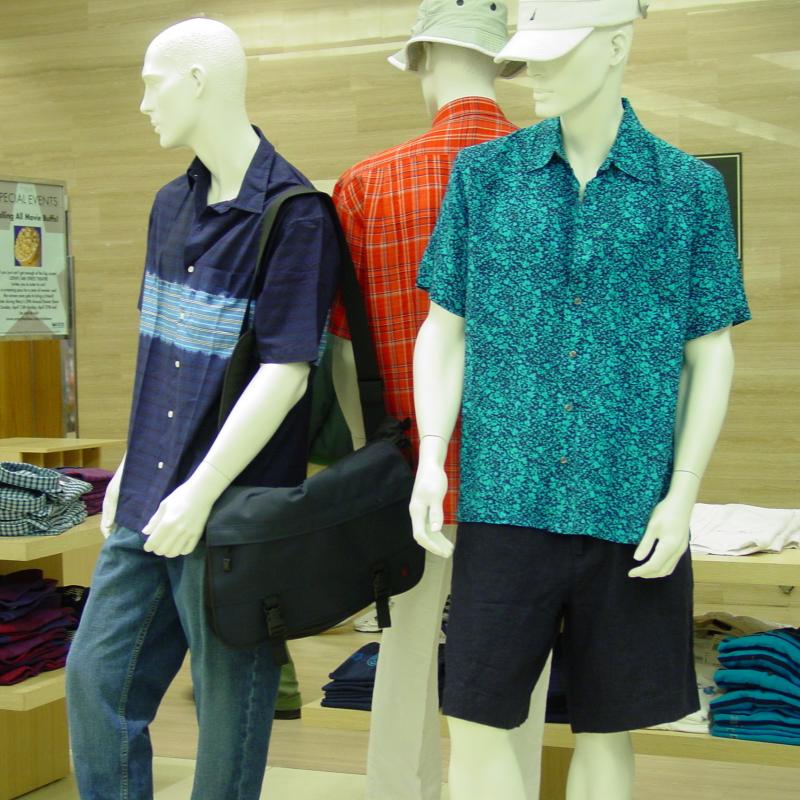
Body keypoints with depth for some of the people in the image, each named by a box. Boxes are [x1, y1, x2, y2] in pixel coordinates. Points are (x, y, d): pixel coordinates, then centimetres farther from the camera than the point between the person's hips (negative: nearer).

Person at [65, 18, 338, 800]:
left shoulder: (294, 215, -15)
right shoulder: (171, 205, 10)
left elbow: (284, 374, -20)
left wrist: (201, 492, -22)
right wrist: (131, 468, 17)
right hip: (151, 503, 8)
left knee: (229, 708, 6)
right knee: (95, 678, 12)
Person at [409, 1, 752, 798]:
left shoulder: (690, 188, 1)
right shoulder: (483, 174, 4)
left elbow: (710, 355, 4)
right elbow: (444, 333, 6)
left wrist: (682, 495, -5)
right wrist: (430, 458, -8)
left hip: (630, 513, 0)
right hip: (505, 501, 1)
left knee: (606, 728, 11)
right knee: (477, 722, 0)